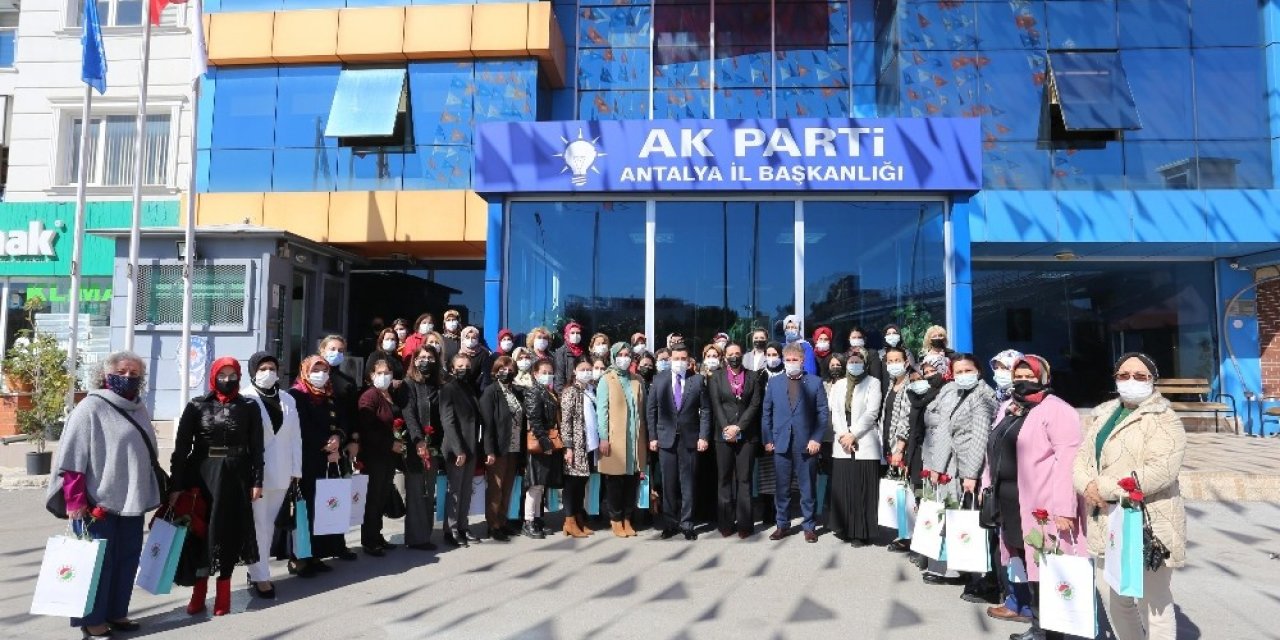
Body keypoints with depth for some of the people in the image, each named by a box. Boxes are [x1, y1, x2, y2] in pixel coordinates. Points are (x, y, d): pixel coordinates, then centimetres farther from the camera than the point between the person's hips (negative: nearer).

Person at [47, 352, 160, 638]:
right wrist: (75, 501, -18)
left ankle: (116, 612, 23)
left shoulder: (139, 408, 11)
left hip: (133, 500, 7)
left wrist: (157, 491, 20)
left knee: (127, 558, 11)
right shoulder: (91, 407, -9)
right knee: (97, 561, 2)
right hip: (99, 500, -7)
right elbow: (71, 458, -13)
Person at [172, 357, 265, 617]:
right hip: (201, 476, 0)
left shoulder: (249, 407, 3)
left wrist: (257, 481, -2)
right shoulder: (196, 406, 1)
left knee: (229, 532, 5)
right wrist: (176, 485, -7)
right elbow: (181, 447, -2)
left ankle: (223, 594, 16)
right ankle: (199, 592, 16)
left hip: (235, 478, 0)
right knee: (200, 531, 3)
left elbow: (256, 447, 4)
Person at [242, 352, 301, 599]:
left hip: (280, 472, 5)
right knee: (258, 525, -2)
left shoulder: (288, 400, 11)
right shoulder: (245, 399, -6)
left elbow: (295, 436, 11)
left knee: (270, 524, 12)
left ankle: (257, 569, 24)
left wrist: (296, 469, 7)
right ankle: (260, 576, 5)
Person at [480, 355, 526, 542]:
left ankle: (502, 523, 21)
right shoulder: (490, 392, -6)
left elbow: (521, 420, 11)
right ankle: (493, 526, 9)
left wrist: (522, 447, 4)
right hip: (498, 449, -6)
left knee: (507, 489, 11)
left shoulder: (517, 393, 12)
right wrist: (490, 451, -18)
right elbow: (487, 423, -12)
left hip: (514, 449, 6)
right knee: (495, 489, 2)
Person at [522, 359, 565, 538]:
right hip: (539, 445, -8)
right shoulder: (534, 393, -8)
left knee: (541, 485, 13)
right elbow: (534, 421, -17)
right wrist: (545, 442, -20)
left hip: (551, 445, 8)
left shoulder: (552, 393, 16)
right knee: (536, 484, -5)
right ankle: (528, 523, 1)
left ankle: (536, 519, 20)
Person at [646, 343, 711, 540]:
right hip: (666, 439, 1)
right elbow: (651, 410, 5)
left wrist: (704, 436, -6)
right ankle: (671, 523, 17)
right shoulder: (659, 380, 3)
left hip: (690, 439, -1)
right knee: (669, 484, 7)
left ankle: (686, 524, 12)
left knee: (687, 483, 4)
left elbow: (705, 411, 2)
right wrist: (652, 437, 0)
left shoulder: (697, 380, 1)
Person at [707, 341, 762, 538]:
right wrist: (726, 428, -11)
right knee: (724, 479, 3)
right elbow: (716, 405, 0)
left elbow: (754, 405, 0)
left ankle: (744, 523, 2)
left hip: (747, 435, 0)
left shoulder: (752, 378, 8)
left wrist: (738, 427, -10)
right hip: (723, 435, 0)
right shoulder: (715, 377, 8)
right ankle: (726, 523, 7)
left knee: (744, 479, 0)